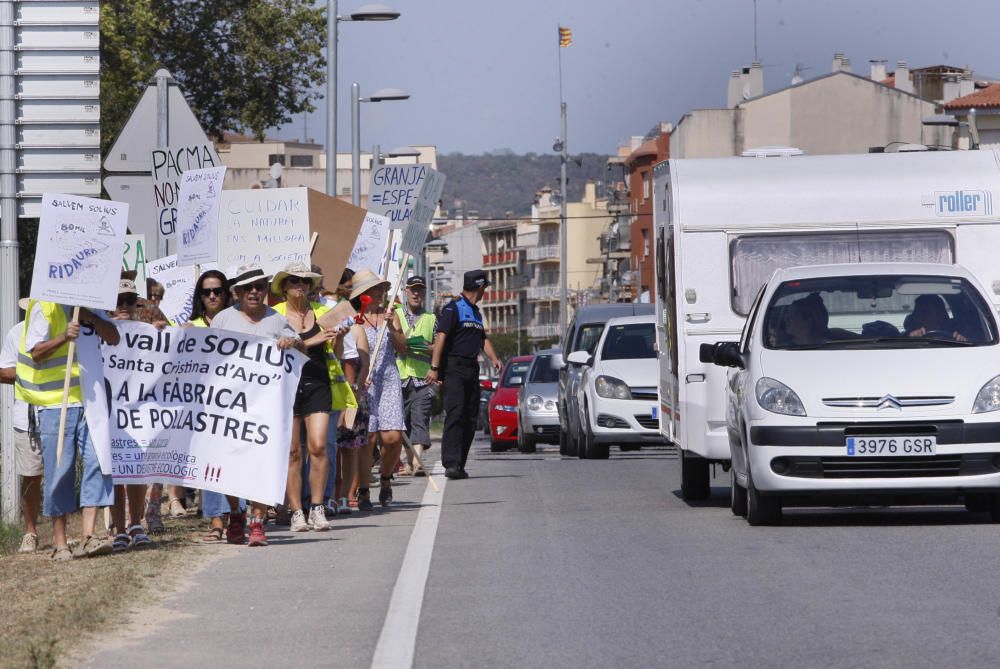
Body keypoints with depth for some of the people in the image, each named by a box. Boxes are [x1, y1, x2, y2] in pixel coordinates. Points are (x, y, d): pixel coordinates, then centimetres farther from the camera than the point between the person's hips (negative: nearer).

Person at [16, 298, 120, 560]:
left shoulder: (90, 306, 13)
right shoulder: (44, 306, -4)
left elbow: (113, 338, 6)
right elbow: (36, 352, -9)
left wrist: (90, 318, -10)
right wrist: (63, 337, -25)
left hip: (88, 399, 4)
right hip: (55, 402, -4)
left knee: (96, 460, -10)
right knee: (59, 470, -1)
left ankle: (89, 534, -11)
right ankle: (59, 541, 8)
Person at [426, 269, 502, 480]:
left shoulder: (476, 312, 21)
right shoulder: (453, 308, -7)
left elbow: (483, 339, 26)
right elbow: (441, 337, -14)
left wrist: (493, 358, 7)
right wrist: (434, 368, -22)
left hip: (471, 368, 8)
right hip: (454, 367, -8)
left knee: (471, 417, 5)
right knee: (455, 414, -17)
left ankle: (460, 464, 9)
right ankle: (451, 464, -22)